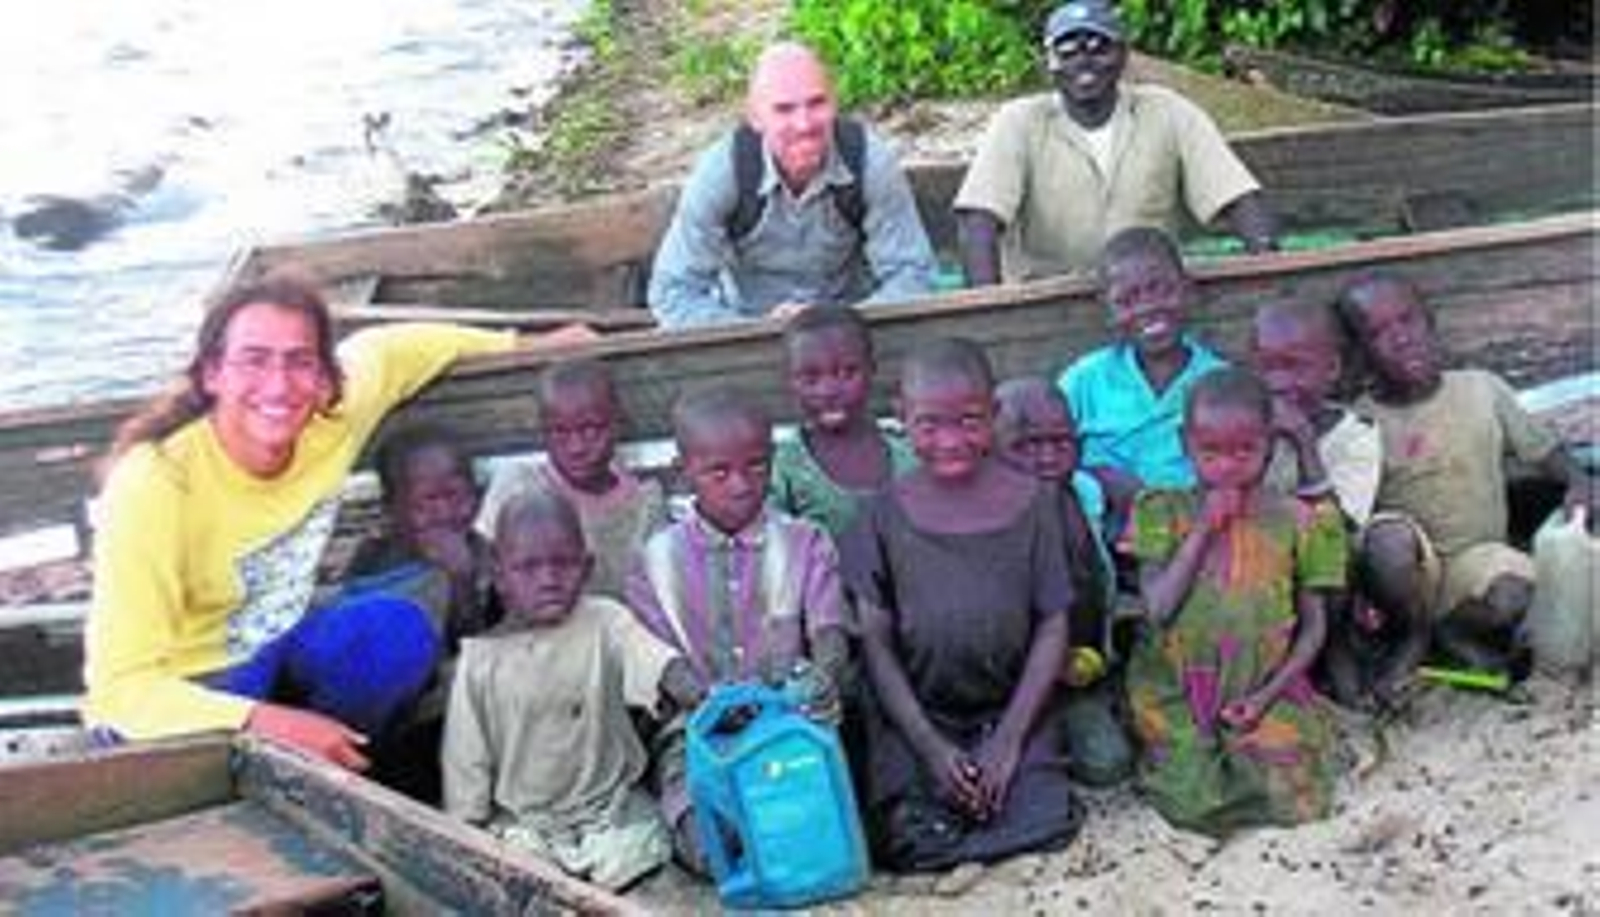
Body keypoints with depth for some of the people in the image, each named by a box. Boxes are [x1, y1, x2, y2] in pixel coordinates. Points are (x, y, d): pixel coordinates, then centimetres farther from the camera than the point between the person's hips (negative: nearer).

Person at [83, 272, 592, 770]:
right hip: (175, 704, -5)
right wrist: (271, 723, -42)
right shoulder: (154, 482, -29)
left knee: (397, 628, -20)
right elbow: (124, 687, -30)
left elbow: (387, 349, 8)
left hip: (269, 656, 5)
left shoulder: (334, 417, -16)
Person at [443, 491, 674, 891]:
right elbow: (466, 758, 4)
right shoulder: (482, 658, -2)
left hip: (611, 814, 0)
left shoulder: (605, 623, -5)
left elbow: (658, 665, -23)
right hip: (522, 824, 0)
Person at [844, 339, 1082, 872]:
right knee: (904, 842, -19)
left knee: (1043, 824, -20)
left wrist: (1010, 737, -9)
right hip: (915, 715, 0)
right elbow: (875, 641, -3)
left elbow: (1052, 628, -2)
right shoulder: (887, 514, -5)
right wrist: (930, 745, -11)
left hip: (1013, 708, 0)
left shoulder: (1031, 504, -5)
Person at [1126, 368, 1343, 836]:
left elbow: (1313, 625, 4)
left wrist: (1267, 694, -8)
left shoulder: (1294, 520, 1)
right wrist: (1202, 530, -13)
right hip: (1178, 693, -1)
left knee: (1291, 795, -18)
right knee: (1198, 802, -18)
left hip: (1266, 693, 1)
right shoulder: (1167, 513, 0)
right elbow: (1158, 609, -11)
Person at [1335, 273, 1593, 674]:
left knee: (1512, 598, -32)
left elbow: (1541, 447, 7)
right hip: (1413, 569, -1)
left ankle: (1449, 628, 2)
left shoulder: (1482, 388, 1)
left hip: (1478, 556, 1)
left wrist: (1579, 482, -11)